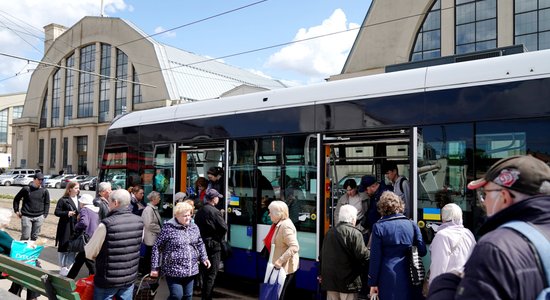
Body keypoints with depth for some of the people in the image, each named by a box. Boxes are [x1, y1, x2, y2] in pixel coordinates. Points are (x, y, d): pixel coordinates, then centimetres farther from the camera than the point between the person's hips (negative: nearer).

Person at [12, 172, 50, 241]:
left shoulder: (44, 191, 3)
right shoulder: (26, 189, -2)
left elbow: (47, 203, 10)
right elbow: (16, 199, 9)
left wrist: (45, 215, 3)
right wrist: (16, 211, 5)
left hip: (39, 217, 2)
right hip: (26, 217, -2)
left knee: (34, 236, 11)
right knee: (25, 237, -2)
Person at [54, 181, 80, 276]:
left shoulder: (79, 200, 11)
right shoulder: (63, 200, -4)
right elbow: (57, 212, -6)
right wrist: (67, 213, -20)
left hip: (76, 228, 5)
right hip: (66, 228, -5)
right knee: (64, 247, 2)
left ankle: (69, 266, 19)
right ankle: (63, 267, 14)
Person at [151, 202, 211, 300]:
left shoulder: (194, 227, 6)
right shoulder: (168, 228, -12)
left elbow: (200, 244, 20)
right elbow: (157, 248, -7)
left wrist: (204, 257, 8)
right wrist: (155, 267, -8)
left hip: (191, 270, 6)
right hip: (174, 270, -5)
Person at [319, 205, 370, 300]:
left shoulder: (330, 232, 8)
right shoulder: (355, 233, -13)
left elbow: (322, 255, 14)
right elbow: (363, 255, -18)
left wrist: (322, 274, 23)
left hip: (330, 280, 6)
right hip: (348, 282, -6)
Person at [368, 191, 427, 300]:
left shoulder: (379, 226, -7)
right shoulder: (412, 224, 2)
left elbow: (375, 257, -7)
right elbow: (422, 251, 4)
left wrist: (373, 282, -1)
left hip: (388, 279, -2)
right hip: (409, 278, 3)